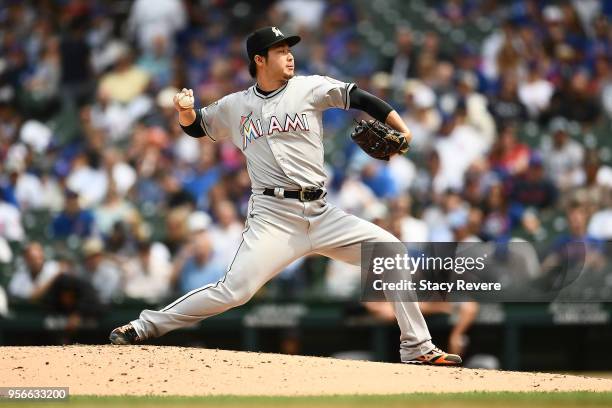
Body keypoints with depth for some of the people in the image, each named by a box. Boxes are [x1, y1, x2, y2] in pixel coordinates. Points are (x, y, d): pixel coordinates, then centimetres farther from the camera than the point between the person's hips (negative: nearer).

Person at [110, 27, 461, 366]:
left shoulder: (309, 89, 5)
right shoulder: (235, 106, 9)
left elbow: (360, 98, 1)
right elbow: (196, 127, 22)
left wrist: (402, 129, -11)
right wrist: (185, 109, -1)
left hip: (322, 215, 2)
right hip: (273, 217, -2)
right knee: (234, 291, -19)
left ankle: (417, 348, 0)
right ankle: (145, 326, -5)